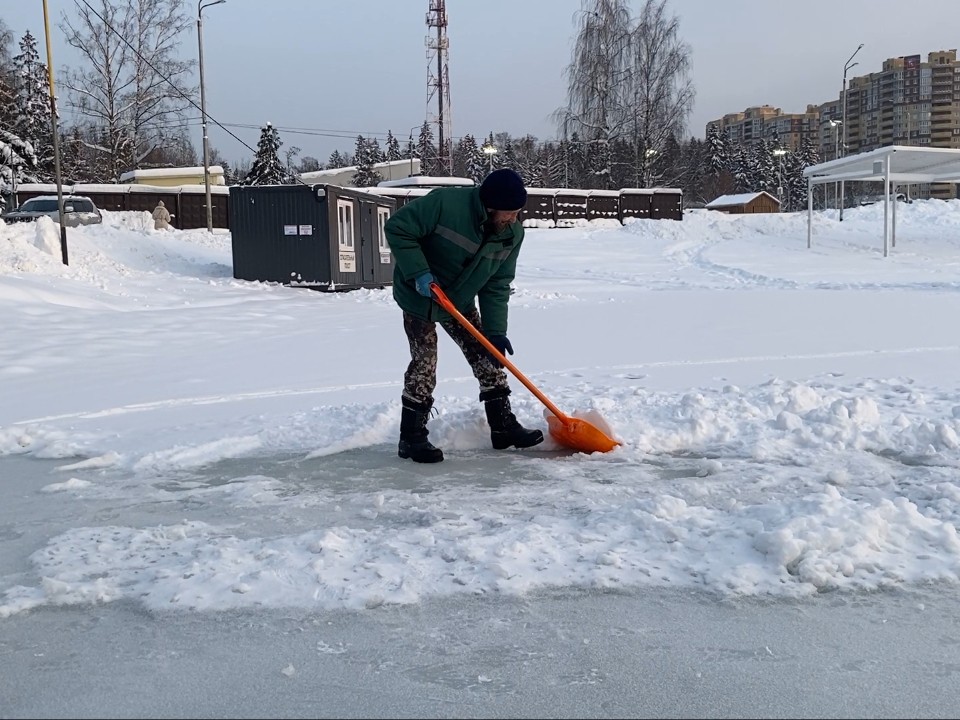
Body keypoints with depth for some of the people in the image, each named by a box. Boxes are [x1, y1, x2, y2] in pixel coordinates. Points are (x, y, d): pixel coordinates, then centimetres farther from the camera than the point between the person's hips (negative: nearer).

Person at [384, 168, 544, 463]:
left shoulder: (513, 235, -12)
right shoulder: (444, 203, -31)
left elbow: (497, 285, -7)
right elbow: (397, 228, -24)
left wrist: (495, 330, -14)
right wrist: (418, 272, -30)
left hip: (460, 300, 6)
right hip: (419, 296, -6)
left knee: (486, 355, 5)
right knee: (424, 363, -10)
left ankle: (504, 426, 17)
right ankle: (412, 438, 0)